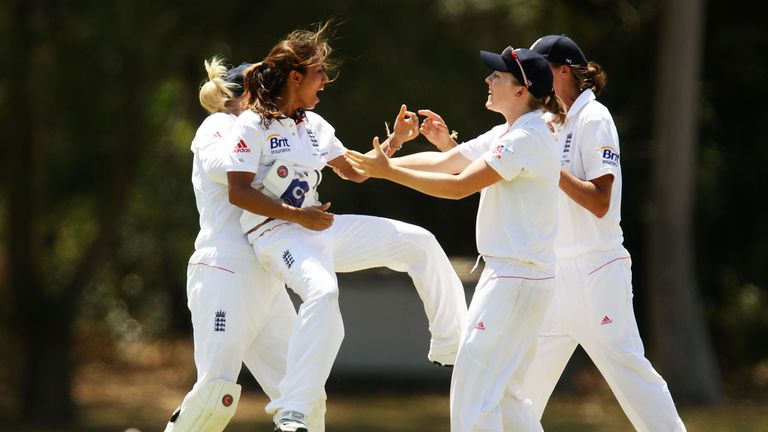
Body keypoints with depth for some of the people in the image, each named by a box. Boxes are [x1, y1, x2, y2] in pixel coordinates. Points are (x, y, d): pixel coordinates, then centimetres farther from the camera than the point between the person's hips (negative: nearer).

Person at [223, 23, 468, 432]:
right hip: (277, 234, -8)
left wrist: (395, 141, 11)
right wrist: (297, 215, -20)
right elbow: (239, 192, -15)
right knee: (322, 291, -38)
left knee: (419, 243, 6)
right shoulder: (252, 125, -9)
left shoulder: (314, 125, 14)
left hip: (321, 228, 9)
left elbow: (355, 171, 24)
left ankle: (451, 347, 16)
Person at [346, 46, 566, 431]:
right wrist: (373, 164, 6)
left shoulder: (527, 139, -16)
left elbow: (460, 186, -20)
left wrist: (388, 172, -17)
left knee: (473, 397, -10)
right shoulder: (507, 134, 14)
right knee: (500, 393, 15)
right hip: (505, 272, 10)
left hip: (516, 279, -10)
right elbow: (442, 163, 15)